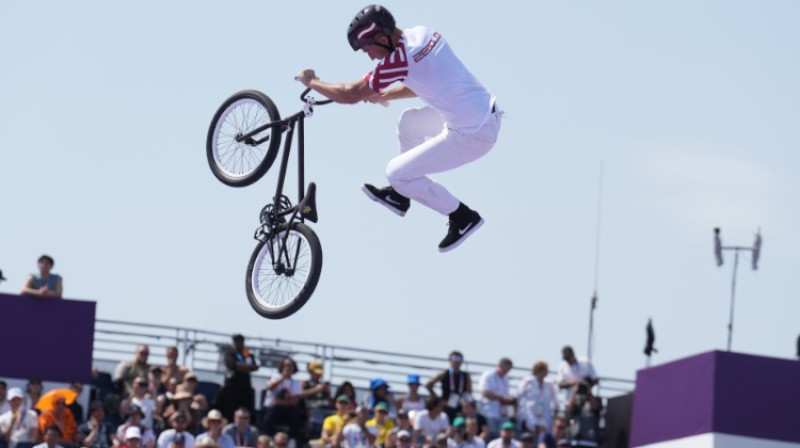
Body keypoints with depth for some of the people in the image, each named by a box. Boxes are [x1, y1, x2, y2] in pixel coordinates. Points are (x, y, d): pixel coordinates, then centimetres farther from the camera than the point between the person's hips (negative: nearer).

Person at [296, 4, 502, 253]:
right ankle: (400, 196, 37)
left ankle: (462, 217, 11)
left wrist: (312, 82, 5)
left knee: (397, 174, 2)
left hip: (472, 136, -9)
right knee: (409, 121, 27)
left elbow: (350, 95, -10)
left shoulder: (398, 60, -20)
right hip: (489, 113, 9)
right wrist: (386, 96, 22)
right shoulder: (423, 33, 5)